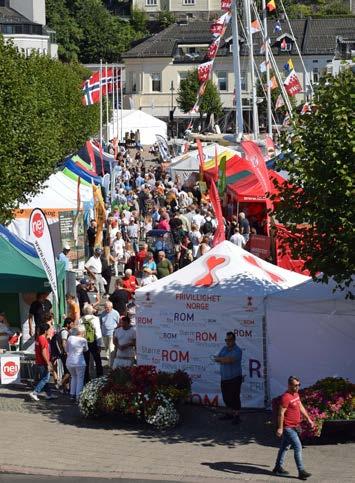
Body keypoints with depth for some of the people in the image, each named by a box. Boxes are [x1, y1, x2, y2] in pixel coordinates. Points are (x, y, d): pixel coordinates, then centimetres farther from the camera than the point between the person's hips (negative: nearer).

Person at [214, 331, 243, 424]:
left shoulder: (237, 350, -12)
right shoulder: (224, 349, 11)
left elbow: (229, 360, -26)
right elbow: (217, 359, 3)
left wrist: (220, 359, -11)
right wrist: (225, 360, -15)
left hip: (234, 378, -7)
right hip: (224, 378, 7)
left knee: (234, 397, -5)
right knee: (226, 397, 13)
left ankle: (236, 416, 2)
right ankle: (230, 413, 28)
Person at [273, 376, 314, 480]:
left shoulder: (296, 394, 10)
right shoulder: (286, 397, -20)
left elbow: (301, 407, 22)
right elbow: (281, 413, -21)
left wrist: (308, 419, 23)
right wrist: (280, 428, -22)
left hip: (294, 427, 10)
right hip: (288, 427, -10)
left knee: (285, 447, 17)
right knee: (298, 447, -11)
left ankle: (278, 468, 27)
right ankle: (301, 472, -9)